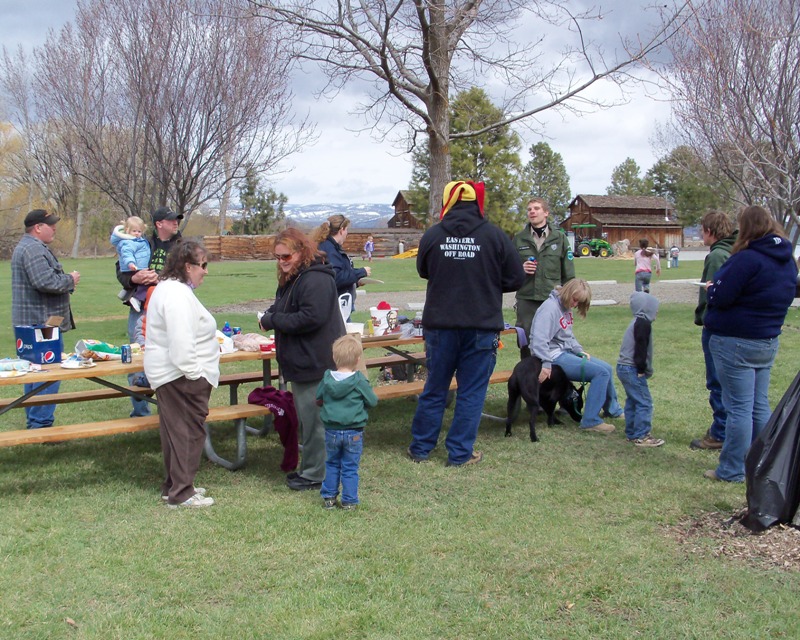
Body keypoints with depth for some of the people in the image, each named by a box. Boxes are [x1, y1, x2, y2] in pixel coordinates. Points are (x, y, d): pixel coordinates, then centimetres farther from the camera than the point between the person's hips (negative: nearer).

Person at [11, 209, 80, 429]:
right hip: (41, 321, -12)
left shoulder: (29, 246, 20)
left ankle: (33, 420, 22)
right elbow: (45, 282, -27)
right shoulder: (33, 249, -17)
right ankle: (41, 423, -10)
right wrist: (70, 280, -10)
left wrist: (66, 282, 11)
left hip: (33, 322, 12)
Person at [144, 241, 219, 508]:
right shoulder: (178, 295, -20)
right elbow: (181, 343, -27)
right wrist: (193, 373, -21)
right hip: (182, 376, -11)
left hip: (167, 373, 11)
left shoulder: (168, 288, 16)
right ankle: (181, 493, 3)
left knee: (175, 430, 17)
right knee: (189, 431, -4)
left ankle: (174, 486, 27)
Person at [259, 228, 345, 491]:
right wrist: (270, 316, 3)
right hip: (302, 362, 11)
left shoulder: (315, 280, -19)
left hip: (314, 363, -11)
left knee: (313, 419, -3)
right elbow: (286, 312, 27)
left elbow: (311, 318, -27)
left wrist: (273, 320, -19)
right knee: (306, 417, 18)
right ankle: (308, 468, 29)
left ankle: (315, 474, 7)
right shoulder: (291, 279, 15)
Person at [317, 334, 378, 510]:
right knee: (350, 467, 7)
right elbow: (373, 401, -4)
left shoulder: (327, 379, -4)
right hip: (354, 432, -3)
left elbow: (318, 400, 10)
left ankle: (329, 497, 22)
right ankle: (349, 501, 11)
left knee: (332, 464, 19)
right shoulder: (360, 381, -15)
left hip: (331, 431, 3)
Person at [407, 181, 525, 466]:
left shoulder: (432, 235, -4)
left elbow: (423, 271, 12)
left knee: (434, 389, 15)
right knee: (471, 392, 8)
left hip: (440, 325, 2)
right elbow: (516, 279, -2)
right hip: (481, 327, -2)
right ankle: (460, 453, 13)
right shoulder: (495, 236, -9)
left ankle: (421, 447, 24)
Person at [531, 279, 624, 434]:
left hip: (566, 352, 10)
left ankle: (612, 409, 36)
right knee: (601, 372, -18)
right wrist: (546, 364, -29)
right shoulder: (550, 307, -18)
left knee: (607, 369, 13)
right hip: (555, 356, -10)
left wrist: (579, 351, 6)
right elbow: (539, 339, -26)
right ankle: (590, 421, -14)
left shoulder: (566, 308, 11)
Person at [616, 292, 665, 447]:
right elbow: (641, 347, -20)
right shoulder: (643, 323, -14)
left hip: (625, 368, 11)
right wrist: (641, 369, -18)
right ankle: (640, 436, -6)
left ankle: (632, 433, 23)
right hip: (632, 369, -11)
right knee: (644, 402, -8)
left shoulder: (638, 322, 18)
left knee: (633, 401, 17)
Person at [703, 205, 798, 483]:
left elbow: (720, 298, -20)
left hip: (736, 342, -8)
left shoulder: (747, 259, -20)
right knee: (760, 405, 16)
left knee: (739, 407, -2)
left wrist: (710, 288, 3)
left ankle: (732, 470, 5)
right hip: (768, 341, 8)